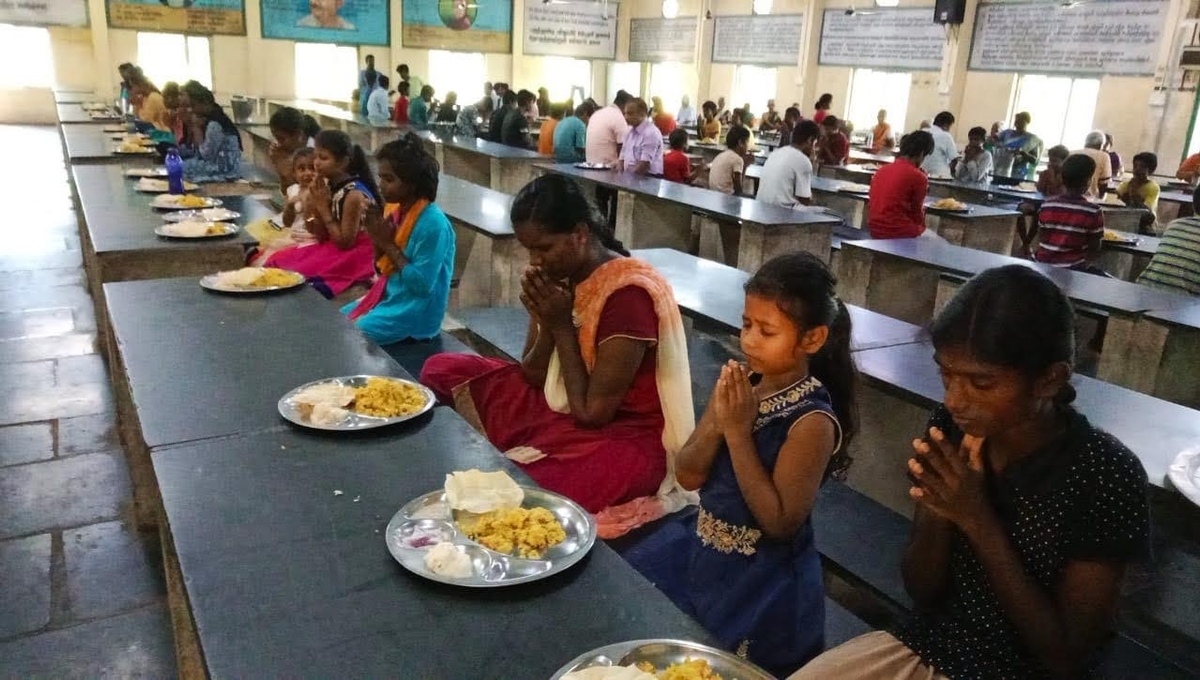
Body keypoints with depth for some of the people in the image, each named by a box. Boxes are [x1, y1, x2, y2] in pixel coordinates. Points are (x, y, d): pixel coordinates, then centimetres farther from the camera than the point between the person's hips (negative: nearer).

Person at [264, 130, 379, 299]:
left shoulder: (354, 195, -21)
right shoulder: (328, 187, 2)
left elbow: (345, 242, -20)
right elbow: (323, 237, 6)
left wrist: (324, 209, -16)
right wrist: (314, 208, -10)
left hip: (354, 257, -8)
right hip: (332, 249, 8)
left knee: (296, 274, -14)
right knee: (277, 261, 1)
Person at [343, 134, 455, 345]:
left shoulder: (433, 223, -21)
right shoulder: (396, 211, 3)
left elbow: (422, 284, -23)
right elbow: (383, 271, 10)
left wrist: (389, 244, -18)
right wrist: (377, 240, -8)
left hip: (415, 312, -8)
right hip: (390, 297, 8)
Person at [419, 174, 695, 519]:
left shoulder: (628, 295, -24)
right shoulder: (559, 275, -1)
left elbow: (592, 413, -20)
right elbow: (533, 375, 5)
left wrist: (563, 327, -18)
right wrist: (546, 324, -13)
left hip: (623, 438, -8)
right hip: (561, 409, 8)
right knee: (442, 370, 3)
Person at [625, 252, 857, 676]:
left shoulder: (812, 421, -23)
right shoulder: (742, 384, -5)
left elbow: (779, 523, -23)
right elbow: (687, 476, -2)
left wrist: (739, 433, -26)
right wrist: (716, 425, -21)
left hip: (760, 582, -6)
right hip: (699, 545, 7)